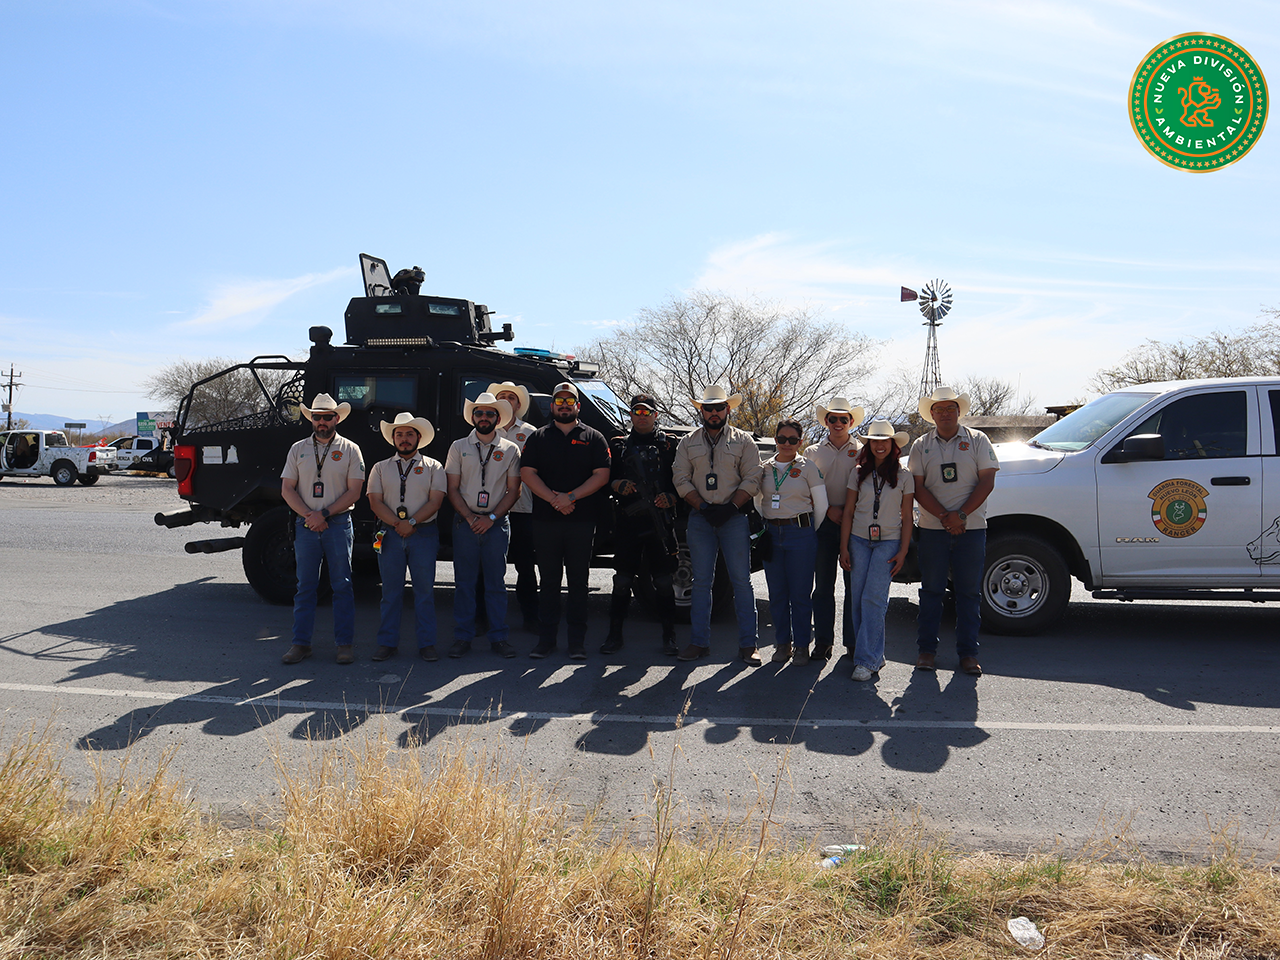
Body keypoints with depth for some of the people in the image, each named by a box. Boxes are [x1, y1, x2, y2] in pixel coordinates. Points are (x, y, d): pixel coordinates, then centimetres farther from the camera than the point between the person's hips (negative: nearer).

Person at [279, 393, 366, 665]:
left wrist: (324, 514, -11)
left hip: (338, 523, -2)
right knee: (305, 586, 5)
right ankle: (301, 643, 11)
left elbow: (353, 492, -2)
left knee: (342, 585, 1)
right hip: (305, 525, 2)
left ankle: (345, 643, 6)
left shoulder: (349, 449, 5)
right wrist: (309, 516, -7)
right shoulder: (298, 449, 11)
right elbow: (287, 489, 7)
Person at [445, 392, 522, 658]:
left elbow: (513, 491, 4)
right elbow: (452, 489, 5)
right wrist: (470, 518, -7)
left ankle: (498, 638, 9)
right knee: (464, 582, 2)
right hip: (465, 522, 0)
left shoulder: (510, 450, 7)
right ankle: (463, 638, 9)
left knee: (496, 583, 2)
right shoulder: (459, 447, 8)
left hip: (496, 523, 0)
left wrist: (491, 518, -7)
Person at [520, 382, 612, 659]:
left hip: (582, 520, -1)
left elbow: (601, 475, -1)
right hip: (545, 520, 1)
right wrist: (553, 499, -12)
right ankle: (546, 638, 14)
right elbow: (527, 473, 2)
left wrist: (571, 497, -13)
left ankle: (577, 641, 11)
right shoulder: (538, 437, 12)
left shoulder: (593, 438, 9)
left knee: (578, 581, 3)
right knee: (549, 580, 6)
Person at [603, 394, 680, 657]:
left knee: (664, 581, 2)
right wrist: (619, 485, -10)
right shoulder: (619, 445, 15)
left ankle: (669, 637, 11)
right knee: (622, 580, 3)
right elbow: (606, 478, 11)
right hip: (628, 520, 1)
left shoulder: (669, 444, 11)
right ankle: (615, 635, 12)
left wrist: (670, 497, -12)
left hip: (661, 521, -1)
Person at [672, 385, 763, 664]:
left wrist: (730, 507, -12)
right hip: (700, 518, 2)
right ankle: (699, 641, 12)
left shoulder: (743, 440, 7)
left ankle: (748, 644, 2)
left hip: (734, 517, -2)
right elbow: (681, 479, 5)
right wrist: (703, 507, -7)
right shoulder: (688, 442, 12)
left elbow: (752, 479, 1)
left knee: (741, 581, -3)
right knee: (701, 581, 5)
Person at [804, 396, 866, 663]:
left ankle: (853, 641, 7)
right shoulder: (813, 452, 14)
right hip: (824, 522, 1)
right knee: (823, 585, 2)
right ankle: (823, 641, 7)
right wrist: (829, 509, -6)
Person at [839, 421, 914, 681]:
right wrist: (844, 548, 2)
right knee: (858, 599, -1)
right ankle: (873, 654, 12)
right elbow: (848, 512, 8)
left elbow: (907, 517, 5)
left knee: (873, 599, -11)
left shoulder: (904, 476, 5)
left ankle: (868, 660, -8)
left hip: (889, 542, -2)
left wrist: (903, 551, -3)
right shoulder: (858, 473, 8)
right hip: (859, 540, 3)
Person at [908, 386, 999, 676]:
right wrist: (944, 517, -12)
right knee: (931, 590, 4)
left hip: (972, 528, -1)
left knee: (969, 592, 3)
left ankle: (968, 653, 10)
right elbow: (918, 488, 0)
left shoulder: (977, 440, 6)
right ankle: (927, 650, 13)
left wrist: (960, 515, -12)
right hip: (932, 529, 1)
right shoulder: (921, 445, 8)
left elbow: (987, 481, -2)